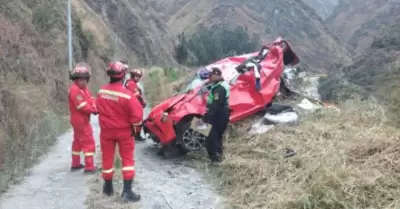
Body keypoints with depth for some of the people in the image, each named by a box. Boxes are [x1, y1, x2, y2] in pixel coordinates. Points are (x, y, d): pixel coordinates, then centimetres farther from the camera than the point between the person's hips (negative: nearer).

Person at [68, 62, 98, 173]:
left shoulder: (83, 88, 11)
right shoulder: (75, 90, -21)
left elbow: (91, 99, 3)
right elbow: (83, 107, -25)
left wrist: (95, 107, -16)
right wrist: (94, 110, -16)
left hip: (80, 120, 11)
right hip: (81, 120, -11)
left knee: (78, 141, 17)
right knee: (89, 143, -6)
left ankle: (75, 164, 28)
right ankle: (89, 167, -2)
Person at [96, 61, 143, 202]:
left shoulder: (101, 91, -8)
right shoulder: (126, 94, -22)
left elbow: (99, 109, 4)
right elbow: (137, 116, -22)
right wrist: (133, 124, -1)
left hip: (106, 130, 4)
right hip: (124, 131, -3)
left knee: (107, 158, 16)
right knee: (127, 159, 9)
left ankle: (108, 187, 31)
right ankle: (127, 191, 4)